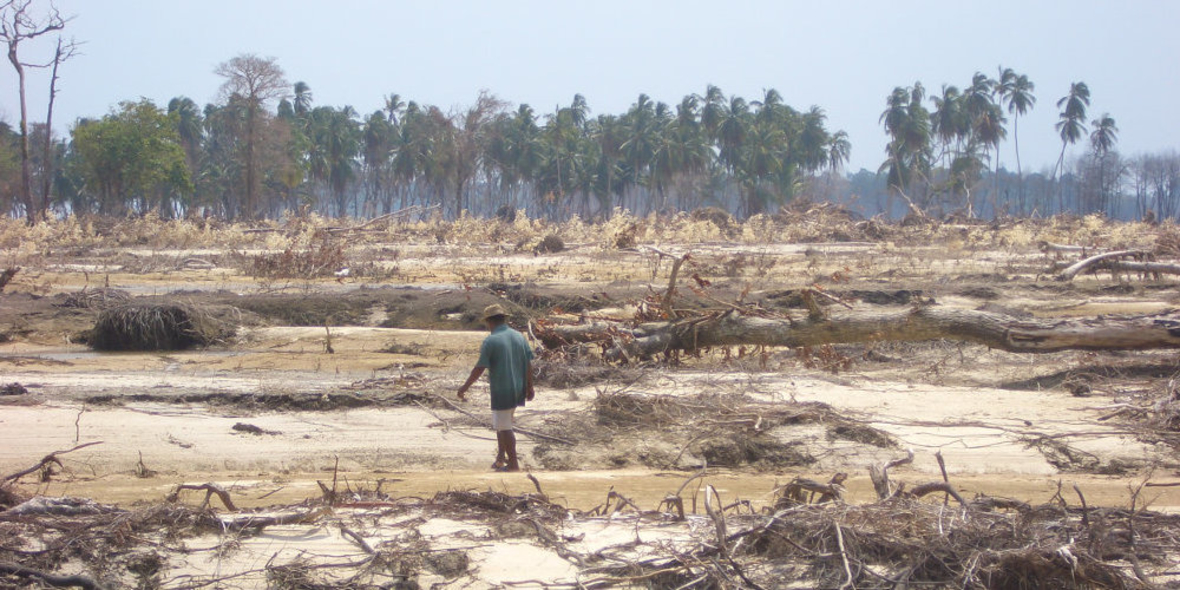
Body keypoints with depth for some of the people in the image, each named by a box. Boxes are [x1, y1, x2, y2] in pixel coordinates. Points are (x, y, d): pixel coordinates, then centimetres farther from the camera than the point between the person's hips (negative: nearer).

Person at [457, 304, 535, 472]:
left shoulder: (490, 341, -14)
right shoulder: (519, 337, 4)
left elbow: (479, 368, -14)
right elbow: (529, 364, 7)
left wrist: (464, 388, -6)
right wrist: (529, 387, 17)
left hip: (501, 392, -7)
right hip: (518, 391, 7)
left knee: (504, 428, 3)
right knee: (503, 424, 21)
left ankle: (513, 464, 7)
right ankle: (501, 457, 25)